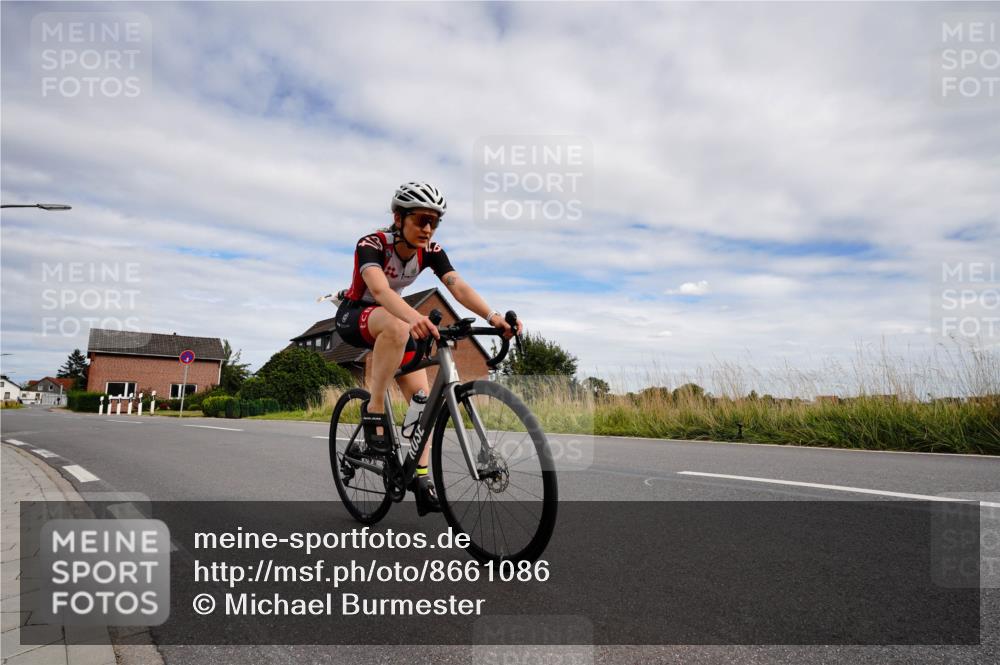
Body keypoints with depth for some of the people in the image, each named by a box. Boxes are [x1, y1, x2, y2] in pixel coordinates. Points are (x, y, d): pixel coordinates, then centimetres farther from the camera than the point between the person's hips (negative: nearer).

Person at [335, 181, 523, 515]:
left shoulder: (430, 251, -14)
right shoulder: (371, 245, -27)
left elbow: (458, 286, -30)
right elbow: (379, 289, -46)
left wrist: (493, 316, -48)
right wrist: (414, 317, -66)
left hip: (394, 318, 5)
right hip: (354, 315, -5)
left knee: (422, 395, -9)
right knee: (397, 326, -40)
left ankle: (420, 477, -1)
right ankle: (373, 409, -27)